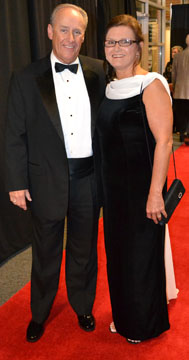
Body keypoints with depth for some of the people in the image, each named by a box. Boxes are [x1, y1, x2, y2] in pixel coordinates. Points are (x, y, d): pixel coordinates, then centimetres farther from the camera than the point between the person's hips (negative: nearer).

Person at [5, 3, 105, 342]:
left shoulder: (98, 71, 2)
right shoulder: (27, 78, -4)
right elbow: (15, 136, -4)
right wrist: (17, 183, -6)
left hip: (89, 177, 2)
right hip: (48, 180, -1)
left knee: (84, 249, 19)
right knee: (46, 253, 16)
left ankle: (82, 307, 43)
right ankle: (39, 313, 40)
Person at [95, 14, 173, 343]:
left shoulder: (151, 85, -13)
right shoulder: (108, 87, 8)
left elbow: (164, 141, -18)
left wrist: (155, 192, -22)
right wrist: (104, 184, 11)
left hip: (142, 186, -7)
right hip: (113, 186, 7)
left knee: (142, 252, 8)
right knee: (117, 250, 18)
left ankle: (145, 324, 32)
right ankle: (124, 315, 40)